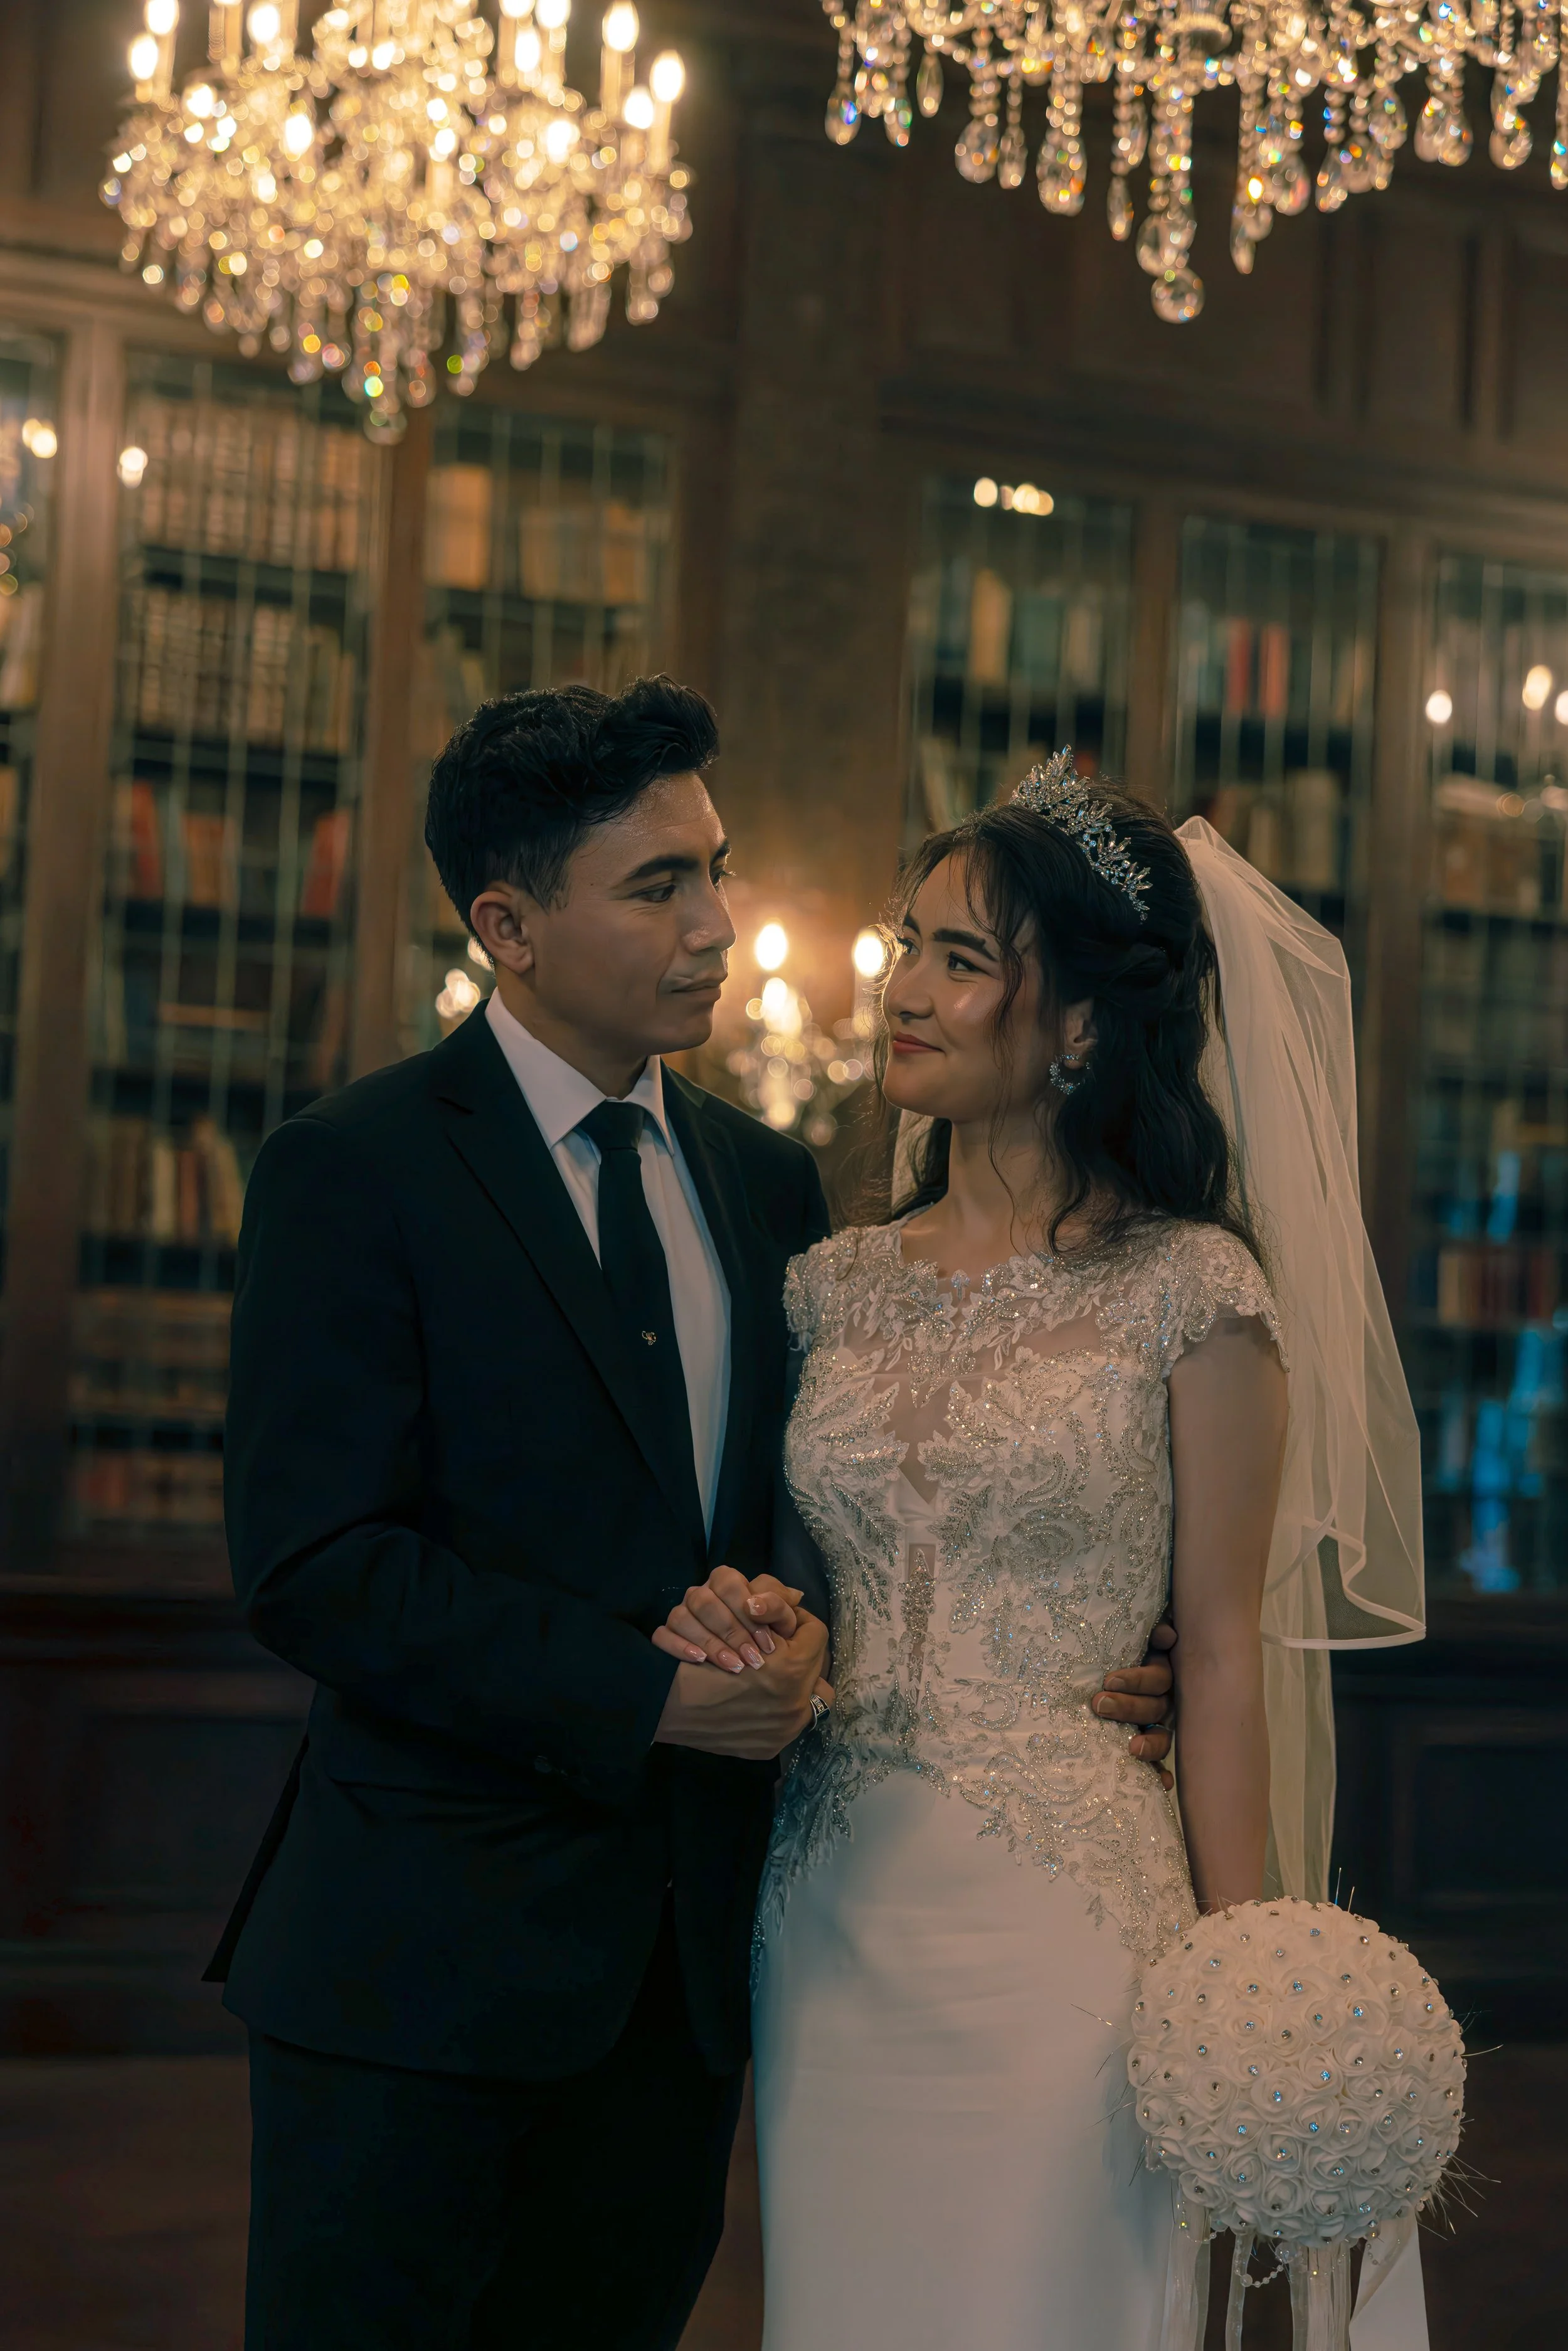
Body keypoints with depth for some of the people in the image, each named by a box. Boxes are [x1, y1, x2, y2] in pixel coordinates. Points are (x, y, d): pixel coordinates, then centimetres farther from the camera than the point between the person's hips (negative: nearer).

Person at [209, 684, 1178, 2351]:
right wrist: (648, 1697, -18)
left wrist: (791, 1603, -9)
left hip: (685, 1952, 5)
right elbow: (313, 1568, -14)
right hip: (425, 1954, -5)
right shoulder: (348, 1172, -8)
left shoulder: (769, 1183, 10)